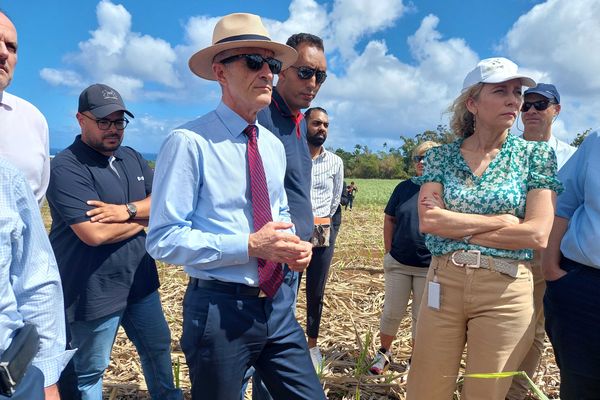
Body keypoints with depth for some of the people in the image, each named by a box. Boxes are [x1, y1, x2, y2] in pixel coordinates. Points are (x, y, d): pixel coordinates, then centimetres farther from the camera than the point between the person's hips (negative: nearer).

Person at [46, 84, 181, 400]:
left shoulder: (133, 158, 8)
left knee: (158, 348, 22)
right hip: (95, 291, -7)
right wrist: (144, 218, -11)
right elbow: (94, 233, -26)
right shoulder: (66, 167, -17)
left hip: (141, 282, 7)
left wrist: (128, 210, -18)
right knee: (90, 370, 13)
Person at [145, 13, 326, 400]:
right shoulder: (189, 142, -15)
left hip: (278, 302, 6)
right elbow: (163, 238, -16)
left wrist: (292, 243, -2)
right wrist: (249, 246, -23)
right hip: (219, 309, -6)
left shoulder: (274, 145, 8)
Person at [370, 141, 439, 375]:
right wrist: (388, 252, 2)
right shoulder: (404, 188, 3)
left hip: (429, 266, -2)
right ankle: (384, 352, 30)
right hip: (398, 263, 2)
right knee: (392, 311, 10)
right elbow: (389, 220, 7)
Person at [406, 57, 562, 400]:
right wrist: (498, 221, -11)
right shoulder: (441, 156, 4)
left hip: (507, 291, 0)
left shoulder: (536, 154, 2)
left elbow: (538, 234, -10)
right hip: (443, 283, 1)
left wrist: (453, 226, -10)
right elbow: (428, 221, -10)